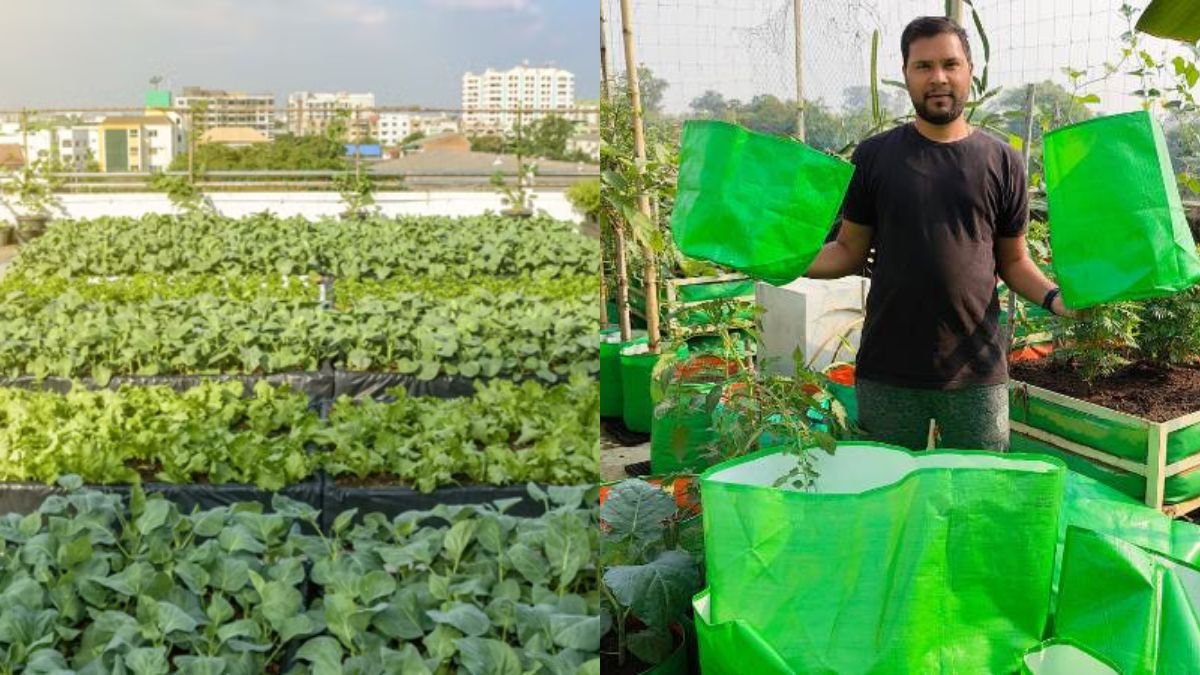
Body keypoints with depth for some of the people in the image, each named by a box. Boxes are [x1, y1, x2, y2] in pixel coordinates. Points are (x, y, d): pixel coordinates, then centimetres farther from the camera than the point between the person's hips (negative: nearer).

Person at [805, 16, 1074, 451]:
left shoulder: (1002, 162, 5)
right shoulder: (874, 157, 3)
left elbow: (1013, 261, 10)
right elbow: (849, 252, 5)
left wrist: (1052, 297, -10)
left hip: (977, 371, 1)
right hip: (888, 370, 0)